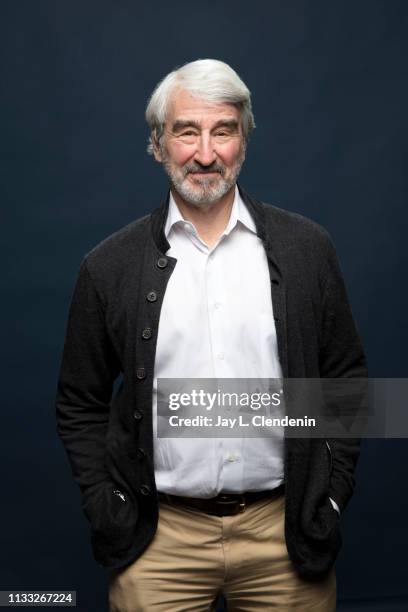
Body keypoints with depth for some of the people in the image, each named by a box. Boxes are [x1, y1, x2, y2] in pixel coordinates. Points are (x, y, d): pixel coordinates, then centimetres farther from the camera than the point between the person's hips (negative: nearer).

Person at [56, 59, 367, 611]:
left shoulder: (307, 248, -1)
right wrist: (108, 512, -2)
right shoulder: (110, 266, -2)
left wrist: (331, 496, 1)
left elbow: (347, 379, 5)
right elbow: (80, 405, 5)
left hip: (286, 531, 1)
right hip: (158, 542, 0)